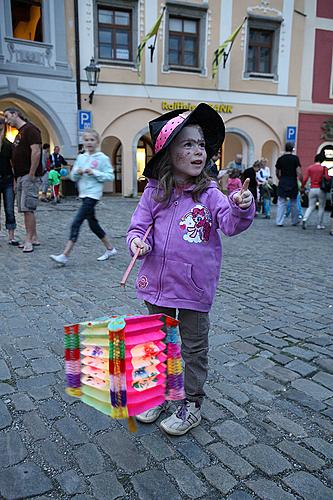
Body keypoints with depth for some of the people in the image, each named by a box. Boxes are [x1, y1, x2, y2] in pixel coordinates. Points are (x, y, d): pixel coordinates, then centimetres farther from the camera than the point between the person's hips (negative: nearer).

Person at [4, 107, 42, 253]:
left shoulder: (30, 129, -8)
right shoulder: (19, 134, 22)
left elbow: (36, 152, -19)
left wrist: (32, 174, -20)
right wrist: (16, 175, 17)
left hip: (29, 176, -10)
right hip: (20, 177, 10)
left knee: (27, 209, -11)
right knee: (26, 209, 9)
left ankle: (29, 240, -7)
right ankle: (34, 238, 15)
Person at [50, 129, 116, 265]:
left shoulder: (102, 158, -5)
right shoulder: (81, 157, 11)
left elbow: (110, 176, -8)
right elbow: (73, 177, 13)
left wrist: (94, 173, -17)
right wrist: (77, 172, -8)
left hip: (93, 194, -7)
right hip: (84, 194, 8)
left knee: (76, 223, -13)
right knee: (93, 224, 15)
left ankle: (64, 256, -12)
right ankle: (110, 249, 30)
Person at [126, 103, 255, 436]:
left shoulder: (209, 194, -8)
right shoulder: (154, 193, -2)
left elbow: (230, 224, -18)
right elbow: (139, 226, 3)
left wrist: (241, 208, -38)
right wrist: (137, 241, -19)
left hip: (194, 287, -2)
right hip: (158, 284, 3)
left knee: (194, 349, 13)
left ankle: (192, 405, 32)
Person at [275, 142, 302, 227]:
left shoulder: (280, 159, 3)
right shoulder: (295, 158, -6)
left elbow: (277, 173, 12)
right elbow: (299, 173, -11)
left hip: (282, 184, 2)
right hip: (293, 184, -2)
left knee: (281, 203, 4)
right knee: (294, 204, 11)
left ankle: (279, 222, -2)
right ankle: (295, 221, 22)